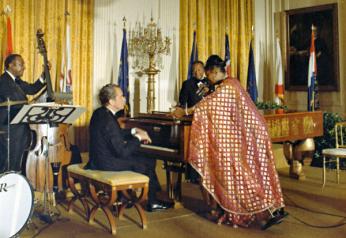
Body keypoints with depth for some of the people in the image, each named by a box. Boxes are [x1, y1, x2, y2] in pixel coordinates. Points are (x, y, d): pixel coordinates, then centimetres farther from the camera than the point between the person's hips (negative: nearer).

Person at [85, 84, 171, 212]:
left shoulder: (99, 113, 3)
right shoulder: (108, 120, -27)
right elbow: (123, 152, -26)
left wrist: (134, 131, 9)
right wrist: (138, 138, -14)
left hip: (98, 158, 10)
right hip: (108, 164, -10)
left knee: (140, 157, 24)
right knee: (149, 163, 4)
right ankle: (152, 202, 22)